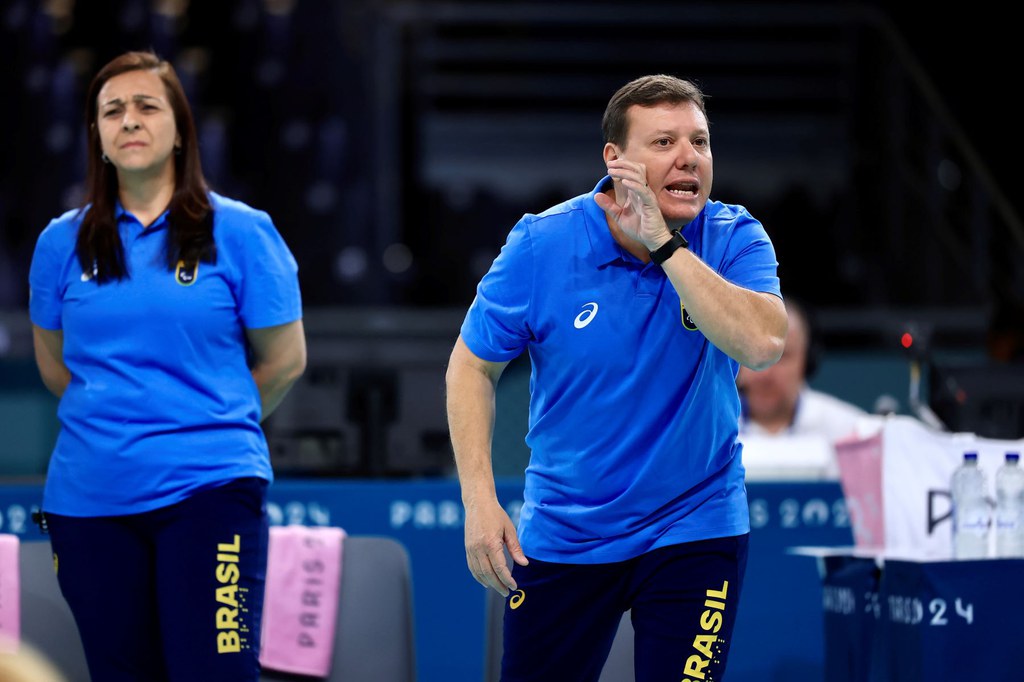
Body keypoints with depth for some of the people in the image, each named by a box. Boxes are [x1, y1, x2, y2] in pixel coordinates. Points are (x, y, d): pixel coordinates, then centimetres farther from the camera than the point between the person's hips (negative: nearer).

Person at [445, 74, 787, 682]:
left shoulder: (735, 239, -10)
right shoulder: (540, 244, -11)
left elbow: (763, 344, -29)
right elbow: (472, 365, -1)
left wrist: (664, 243, -30)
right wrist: (479, 499, -10)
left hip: (694, 529, -1)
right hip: (560, 535, 1)